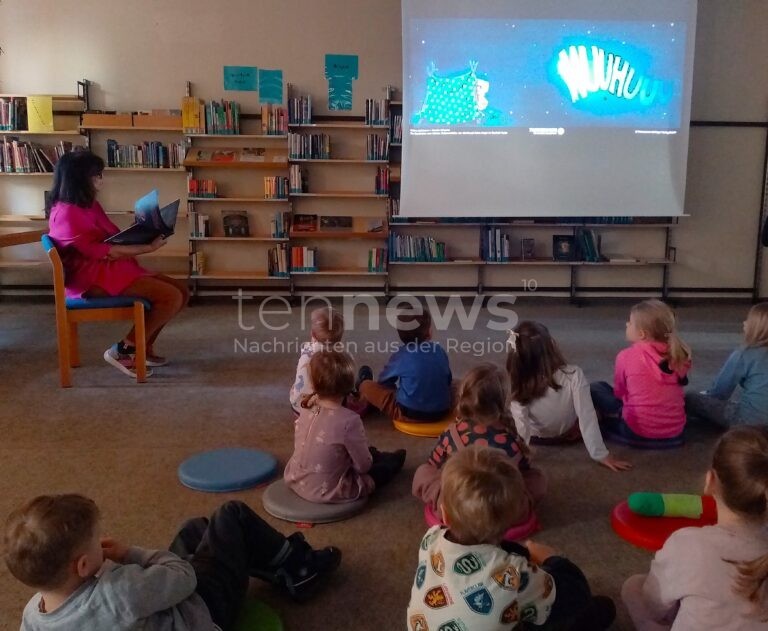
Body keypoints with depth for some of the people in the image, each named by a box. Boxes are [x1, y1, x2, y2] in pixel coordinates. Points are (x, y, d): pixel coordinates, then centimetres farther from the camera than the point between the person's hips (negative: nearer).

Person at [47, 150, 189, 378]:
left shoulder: (88, 204, 16)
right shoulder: (67, 213, -15)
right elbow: (101, 251, -20)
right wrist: (148, 248, -19)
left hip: (113, 268, 10)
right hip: (94, 277, -10)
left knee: (182, 291, 0)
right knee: (171, 297, -21)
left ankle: (144, 347, 9)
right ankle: (124, 349, -9)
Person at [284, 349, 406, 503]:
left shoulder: (306, 410, -9)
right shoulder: (349, 420, -27)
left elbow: (302, 447, 6)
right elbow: (363, 466, -17)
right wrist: (369, 457, 5)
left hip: (296, 481, 6)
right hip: (326, 492, -6)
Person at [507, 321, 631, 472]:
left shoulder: (518, 388, -34)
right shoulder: (573, 375, -36)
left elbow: (521, 428, -36)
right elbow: (587, 417, -34)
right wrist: (600, 454, -27)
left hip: (539, 439, 1)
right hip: (572, 434, -1)